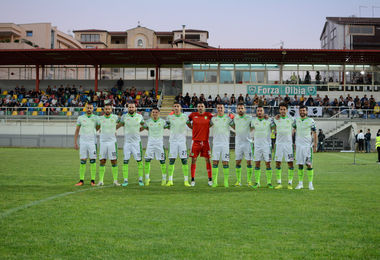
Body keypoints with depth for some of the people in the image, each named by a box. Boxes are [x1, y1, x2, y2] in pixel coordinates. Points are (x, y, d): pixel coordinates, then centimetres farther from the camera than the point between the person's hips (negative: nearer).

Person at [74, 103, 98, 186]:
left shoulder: (96, 118, 2)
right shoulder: (80, 118, 5)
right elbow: (77, 130, 10)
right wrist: (75, 142, 6)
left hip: (92, 142, -1)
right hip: (83, 142, 1)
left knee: (93, 161, -2)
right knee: (82, 161, 1)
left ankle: (93, 180, 4)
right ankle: (81, 180, 6)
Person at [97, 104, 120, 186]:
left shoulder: (115, 117, -1)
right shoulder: (100, 118, 3)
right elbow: (97, 128, 20)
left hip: (112, 141, -1)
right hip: (103, 142, 1)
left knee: (114, 161, -3)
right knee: (102, 161, 1)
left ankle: (115, 180, 2)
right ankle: (101, 180, 7)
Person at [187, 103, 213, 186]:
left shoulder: (208, 115, 1)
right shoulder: (193, 115, 2)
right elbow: (187, 121, 19)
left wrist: (208, 126, 5)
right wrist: (192, 128, 9)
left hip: (205, 141, 0)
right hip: (196, 141, 0)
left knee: (207, 160, 2)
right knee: (193, 160, 0)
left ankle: (210, 179, 10)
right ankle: (192, 180, 8)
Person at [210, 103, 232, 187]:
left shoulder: (228, 118, 2)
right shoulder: (213, 118, 5)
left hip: (225, 143, -1)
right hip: (216, 143, 1)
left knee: (225, 162, -1)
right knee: (215, 162, -1)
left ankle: (226, 181, 5)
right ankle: (214, 181, 5)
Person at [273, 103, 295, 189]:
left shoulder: (291, 119, 0)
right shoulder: (276, 119, 3)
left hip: (288, 143, -1)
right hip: (279, 143, 1)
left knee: (290, 163, -3)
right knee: (278, 163, 1)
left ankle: (290, 183, 5)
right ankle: (279, 183, 9)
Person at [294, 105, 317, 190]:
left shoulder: (311, 121, -2)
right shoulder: (296, 120, 8)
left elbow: (314, 134, -1)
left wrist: (315, 146, -6)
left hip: (308, 145, -3)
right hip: (299, 145, 3)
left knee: (309, 164, -5)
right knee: (300, 164, 5)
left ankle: (310, 184, 1)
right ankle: (300, 183, 11)